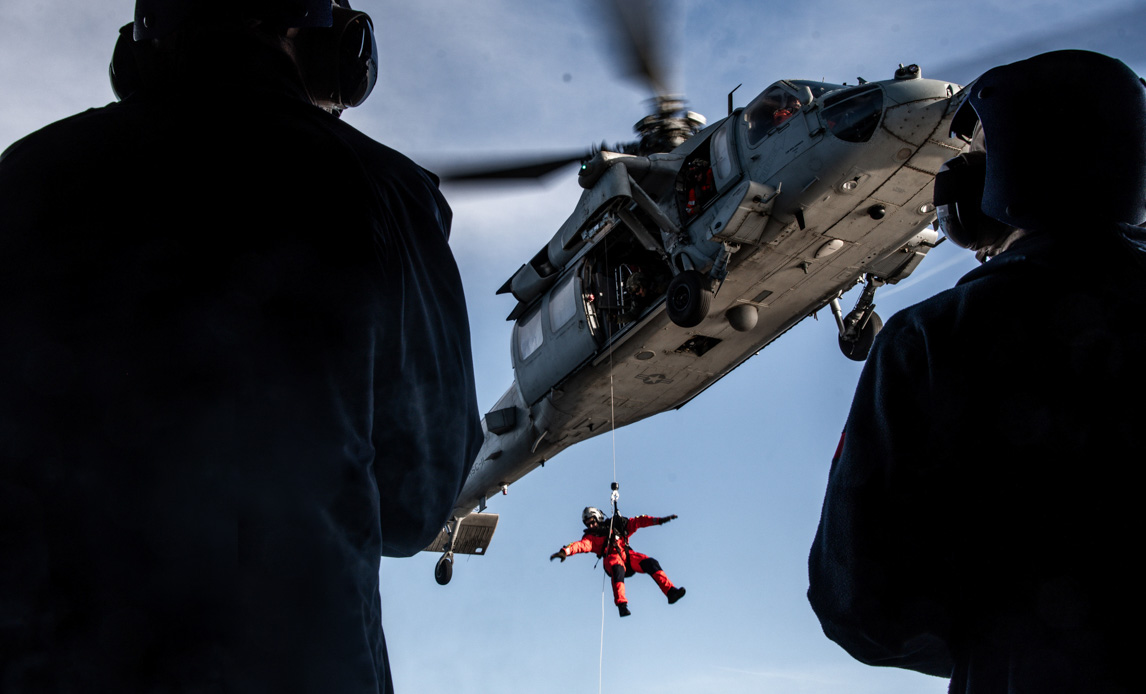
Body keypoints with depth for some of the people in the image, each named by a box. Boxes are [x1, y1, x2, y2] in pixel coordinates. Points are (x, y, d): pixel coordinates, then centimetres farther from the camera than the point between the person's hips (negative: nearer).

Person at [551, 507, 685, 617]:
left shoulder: (617, 526, 25)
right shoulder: (591, 537, 19)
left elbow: (637, 522, 21)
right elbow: (581, 545, 1)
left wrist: (658, 520, 13)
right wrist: (565, 551, -20)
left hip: (629, 557, 3)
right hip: (612, 558, -3)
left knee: (651, 563, -21)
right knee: (618, 569, -37)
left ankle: (670, 592, -28)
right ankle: (622, 605, -49)